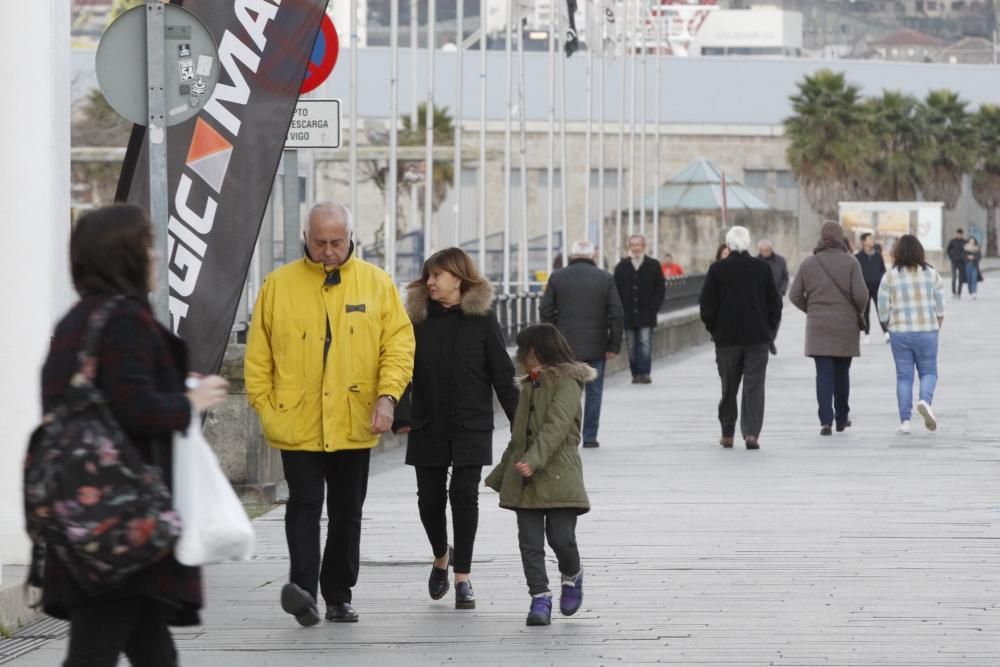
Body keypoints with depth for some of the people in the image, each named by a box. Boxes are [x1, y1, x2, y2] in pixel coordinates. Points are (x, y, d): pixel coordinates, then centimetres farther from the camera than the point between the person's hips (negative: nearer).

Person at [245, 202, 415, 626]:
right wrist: (264, 406, -2)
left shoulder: (376, 283, 4)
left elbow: (399, 342, 1)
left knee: (347, 512, 9)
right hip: (297, 425, -2)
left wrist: (387, 395, -12)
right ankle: (303, 587, -20)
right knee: (304, 506, -11)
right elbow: (258, 353, 5)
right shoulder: (279, 285, 2)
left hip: (355, 425, 2)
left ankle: (338, 596, 17)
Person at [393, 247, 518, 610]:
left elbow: (502, 374, 1)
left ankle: (463, 577, 0)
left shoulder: (482, 320, 0)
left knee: (464, 496, -6)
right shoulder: (419, 320, 3)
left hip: (471, 427, -2)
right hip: (429, 427, 2)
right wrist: (401, 416, -14)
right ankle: (441, 558, 32)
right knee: (430, 498, 5)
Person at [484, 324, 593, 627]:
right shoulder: (529, 386, 21)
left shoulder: (567, 383, -6)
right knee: (530, 542, -1)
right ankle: (540, 597, 1)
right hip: (525, 480, 7)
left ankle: (572, 576, 21)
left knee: (561, 537, -8)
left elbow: (556, 426, -19)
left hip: (558, 477, -7)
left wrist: (534, 460, -31)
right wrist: (501, 475, 26)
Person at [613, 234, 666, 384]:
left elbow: (660, 288, 5)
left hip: (646, 315, -2)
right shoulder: (622, 266, 8)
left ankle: (644, 373, -9)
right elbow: (616, 290, 8)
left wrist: (653, 308, -4)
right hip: (628, 314, 2)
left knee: (645, 344, -11)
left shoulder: (653, 265, 5)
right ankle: (636, 374, 9)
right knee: (632, 346, 3)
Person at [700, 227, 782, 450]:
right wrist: (770, 330, 11)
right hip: (757, 338, 0)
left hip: (726, 338, 0)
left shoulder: (717, 270, -6)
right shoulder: (763, 268, -2)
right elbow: (775, 303, 1)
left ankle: (727, 434, 17)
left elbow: (706, 305, -4)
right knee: (754, 386, -1)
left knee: (729, 387, 12)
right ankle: (751, 432, -13)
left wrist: (714, 330, 9)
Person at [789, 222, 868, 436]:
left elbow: (795, 295, 1)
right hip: (845, 326, -1)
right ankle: (841, 418, 25)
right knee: (842, 373, 14)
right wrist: (858, 312, 7)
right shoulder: (850, 263, -7)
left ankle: (826, 421, -12)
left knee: (824, 374, -1)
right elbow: (861, 294, -13)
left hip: (818, 327, 1)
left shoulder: (808, 263, 0)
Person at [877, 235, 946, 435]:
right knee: (928, 371, 11)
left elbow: (884, 313, -1)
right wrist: (936, 329, 14)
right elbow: (940, 309, 1)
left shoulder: (889, 278, -3)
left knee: (904, 375, 8)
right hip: (927, 332, 0)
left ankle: (905, 421, 4)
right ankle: (925, 400, -17)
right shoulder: (932, 274, 0)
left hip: (899, 333, 0)